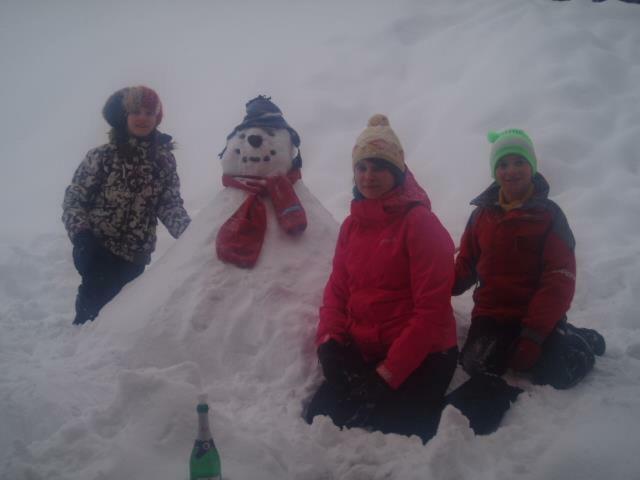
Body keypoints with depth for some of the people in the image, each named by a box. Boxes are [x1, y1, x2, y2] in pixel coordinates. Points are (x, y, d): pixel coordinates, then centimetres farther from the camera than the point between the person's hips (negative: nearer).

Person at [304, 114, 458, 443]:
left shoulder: (420, 222, -12)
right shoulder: (352, 224, 9)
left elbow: (432, 309, -16)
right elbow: (337, 291, 11)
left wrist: (389, 373, -17)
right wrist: (329, 341, -9)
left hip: (419, 358, -6)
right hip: (362, 354, 6)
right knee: (318, 418, -6)